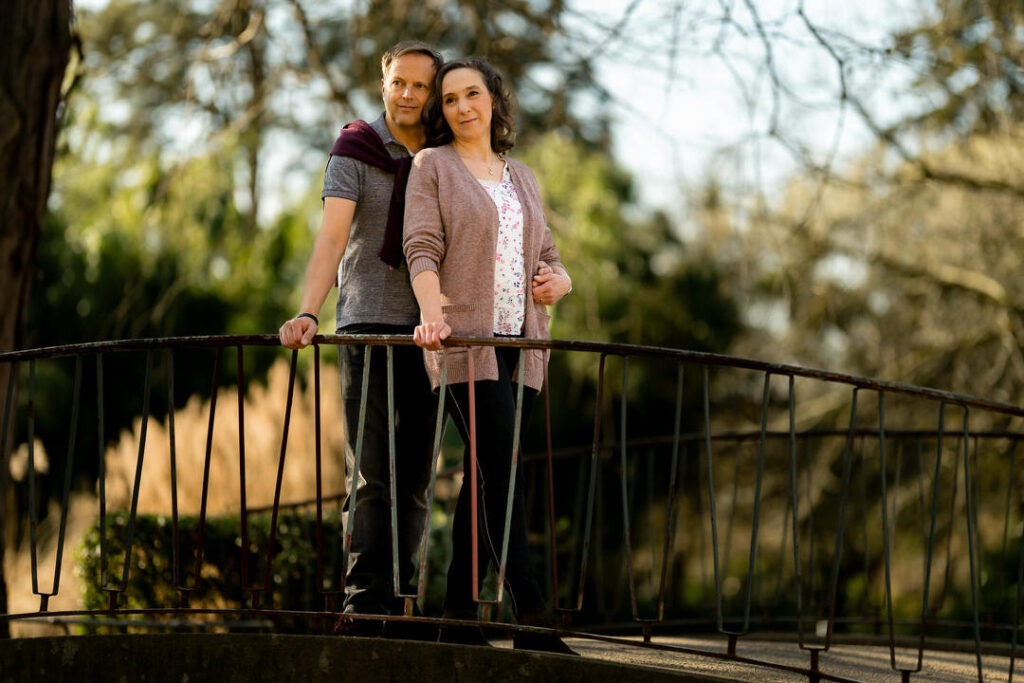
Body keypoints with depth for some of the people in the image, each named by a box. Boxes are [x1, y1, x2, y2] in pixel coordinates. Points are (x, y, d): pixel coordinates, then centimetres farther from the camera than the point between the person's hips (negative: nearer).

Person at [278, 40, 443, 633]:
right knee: (373, 474, -7)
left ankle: (398, 598, 7)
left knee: (415, 477, 2)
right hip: (368, 325, -3)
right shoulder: (356, 153, 0)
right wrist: (309, 314, -26)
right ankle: (365, 601, -6)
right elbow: (332, 237, -13)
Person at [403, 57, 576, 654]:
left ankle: (460, 618, 7)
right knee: (501, 470, -14)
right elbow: (422, 250, -7)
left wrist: (558, 282, -1)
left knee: (486, 477, 4)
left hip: (519, 343, 5)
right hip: (465, 338, -5)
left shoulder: (522, 178, 21)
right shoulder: (432, 166, 5)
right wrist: (432, 314, -24)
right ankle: (533, 622, -19)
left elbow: (550, 260, 23)